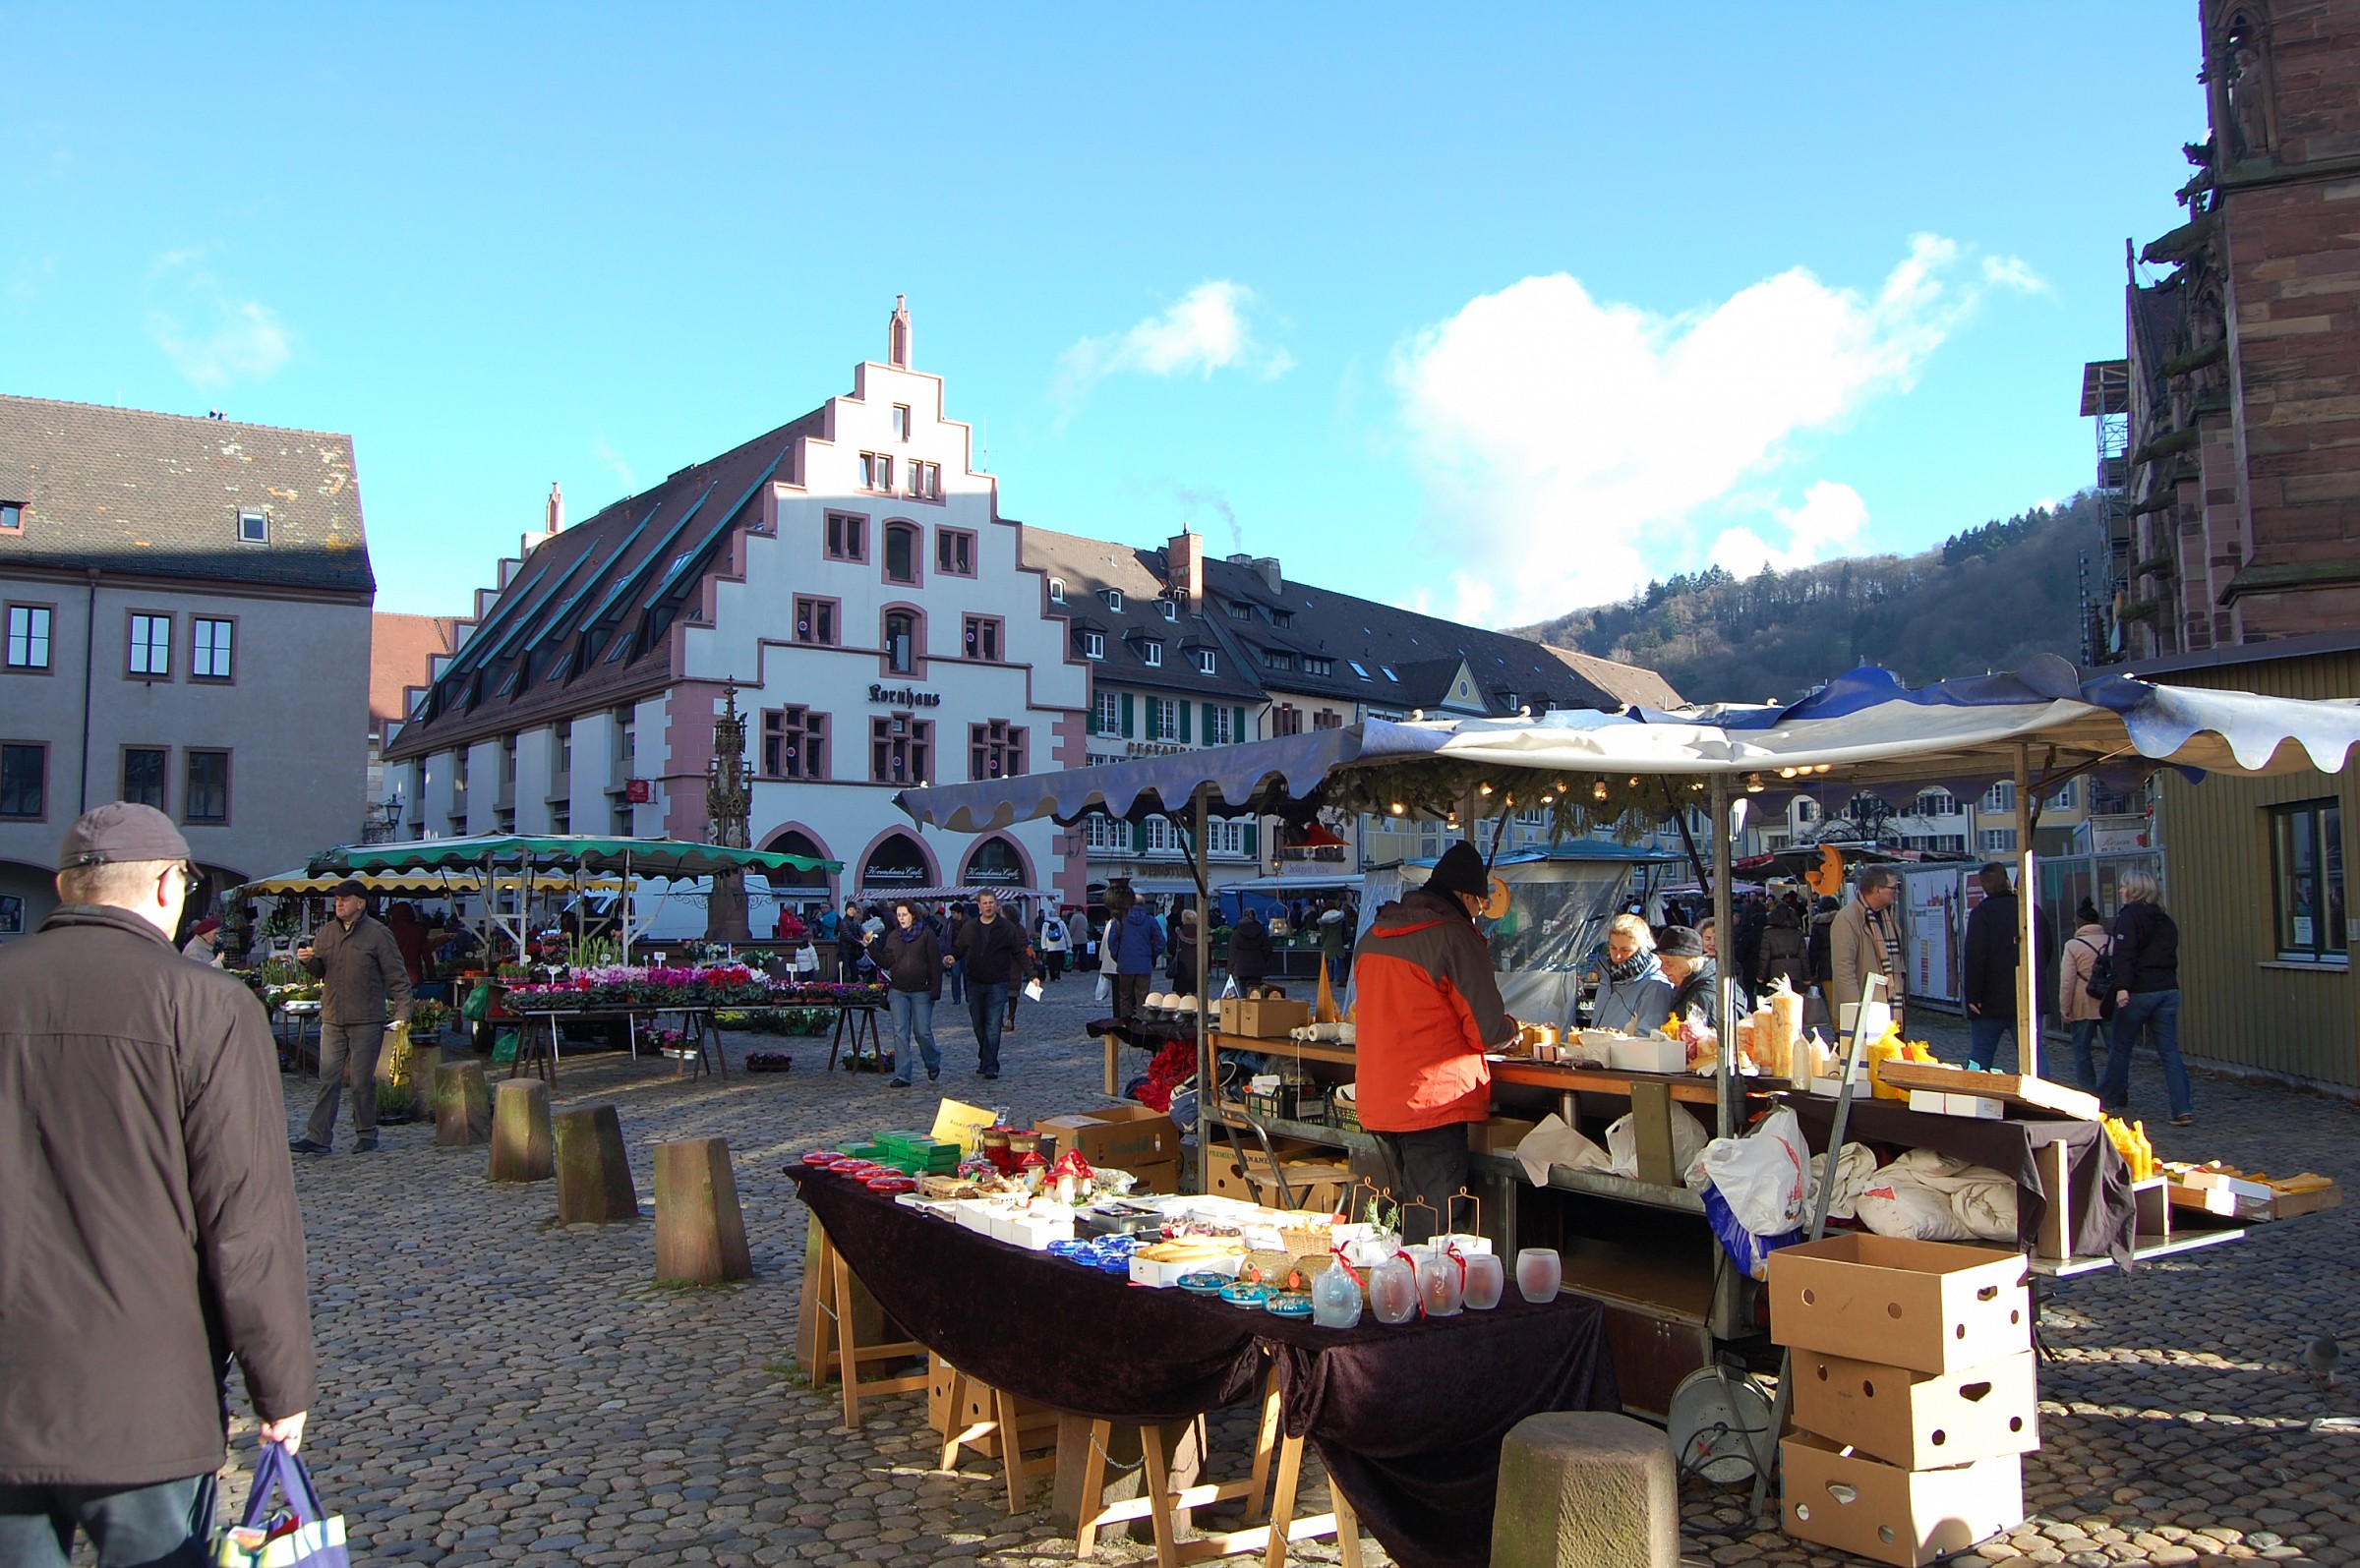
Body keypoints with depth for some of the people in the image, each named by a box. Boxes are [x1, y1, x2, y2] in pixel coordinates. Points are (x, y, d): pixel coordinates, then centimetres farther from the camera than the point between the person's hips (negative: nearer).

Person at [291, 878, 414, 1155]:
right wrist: (308, 960, -4)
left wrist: (402, 1013, -13)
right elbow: (320, 970, 19)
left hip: (366, 1021, -4)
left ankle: (367, 1134, 13)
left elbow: (398, 977, -6)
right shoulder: (326, 933, 11)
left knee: (363, 1080, 1)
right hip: (332, 1019, 4)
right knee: (328, 1079, 3)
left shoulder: (377, 934, -4)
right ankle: (318, 1137, 5)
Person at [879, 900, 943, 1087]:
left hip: (921, 991, -4)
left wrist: (936, 989, -10)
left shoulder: (926, 933, -2)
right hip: (898, 991, 4)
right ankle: (902, 1076, -1)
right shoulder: (893, 937, 11)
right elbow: (886, 962, 8)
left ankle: (933, 1064, 25)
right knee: (900, 1033, -2)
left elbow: (935, 963, -5)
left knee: (922, 1031, -1)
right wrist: (872, 950, -6)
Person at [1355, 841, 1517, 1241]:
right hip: (1432, 1103, -8)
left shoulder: (1374, 934, 12)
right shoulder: (1455, 935, -11)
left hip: (1377, 1103, 8)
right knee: (1433, 1227, -2)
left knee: (1402, 1219, 19)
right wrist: (1512, 1027, 12)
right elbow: (1487, 1030, -11)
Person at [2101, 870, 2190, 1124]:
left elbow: (2124, 954, -20)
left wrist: (2122, 987, -26)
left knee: (2120, 1048, 8)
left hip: (2140, 991, -6)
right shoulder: (2165, 920, 15)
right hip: (2168, 989, 6)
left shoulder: (2129, 916, -8)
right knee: (2170, 1050, 3)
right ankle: (2183, 1109, -7)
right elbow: (2169, 954, 21)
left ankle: (2109, 1100, 20)